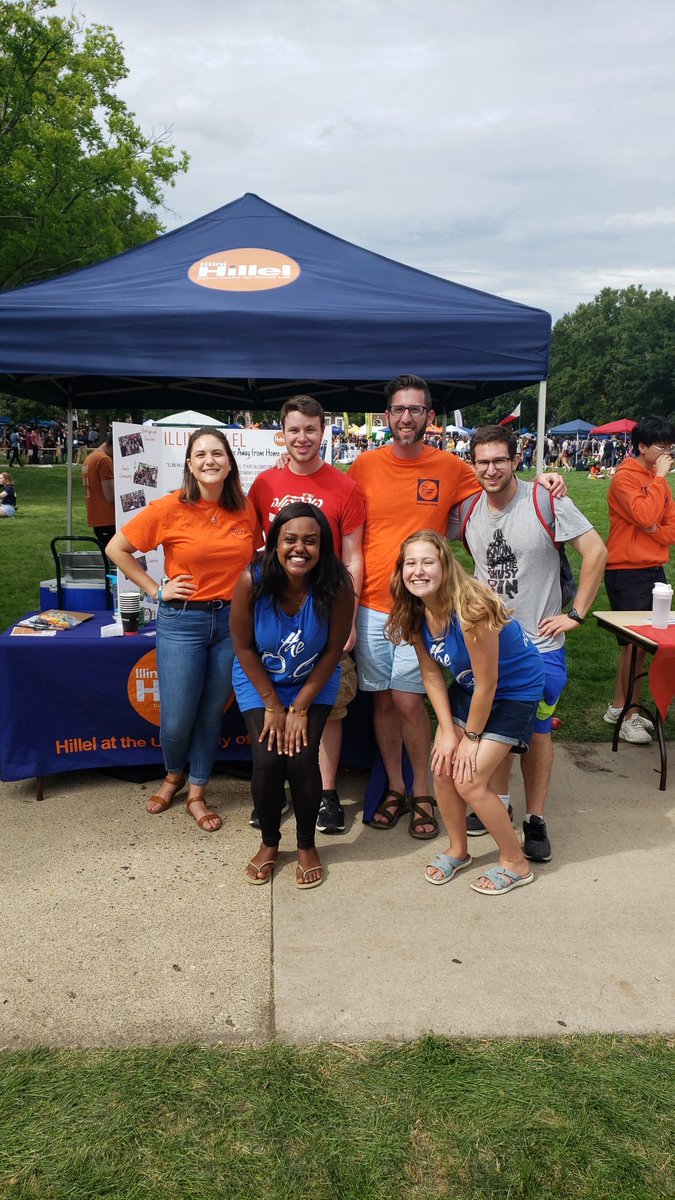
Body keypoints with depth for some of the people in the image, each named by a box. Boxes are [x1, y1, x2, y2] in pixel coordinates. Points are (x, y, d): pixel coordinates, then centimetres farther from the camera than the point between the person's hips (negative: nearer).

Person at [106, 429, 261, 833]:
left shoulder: (245, 510, 0)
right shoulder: (170, 508, -9)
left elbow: (256, 555, 18)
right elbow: (117, 548, -2)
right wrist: (155, 589, -5)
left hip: (232, 620, 3)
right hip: (182, 621, -2)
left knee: (212, 713, 11)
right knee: (176, 720, 1)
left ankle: (197, 794, 29)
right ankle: (174, 776, 35)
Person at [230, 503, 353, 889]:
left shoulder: (337, 587, -25)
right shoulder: (252, 581, -25)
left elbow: (333, 651, -14)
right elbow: (244, 647, -13)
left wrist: (301, 707, -14)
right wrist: (272, 705, -12)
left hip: (314, 683, 0)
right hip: (260, 682, 0)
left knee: (303, 758, -15)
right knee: (268, 760, -13)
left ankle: (307, 846, 11)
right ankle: (269, 843, 15)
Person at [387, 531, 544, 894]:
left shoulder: (471, 609, -34)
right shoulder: (416, 612, -12)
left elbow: (487, 684, -26)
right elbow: (432, 675, -2)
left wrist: (471, 737, -14)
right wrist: (447, 731, -7)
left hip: (515, 691, -7)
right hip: (468, 687, 7)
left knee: (469, 780, -10)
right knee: (442, 768, 1)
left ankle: (516, 864, 12)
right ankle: (457, 850, 26)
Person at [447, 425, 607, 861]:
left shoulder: (547, 503, -13)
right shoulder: (467, 510, -2)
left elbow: (596, 552, -13)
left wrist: (576, 614, -13)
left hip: (540, 644, -4)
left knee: (537, 730, 4)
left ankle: (536, 819, 18)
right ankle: (499, 801, 33)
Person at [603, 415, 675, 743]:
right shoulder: (625, 477, -11)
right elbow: (644, 516, -26)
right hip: (627, 572, -8)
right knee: (635, 643, -4)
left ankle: (618, 707, 25)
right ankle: (630, 717, 7)